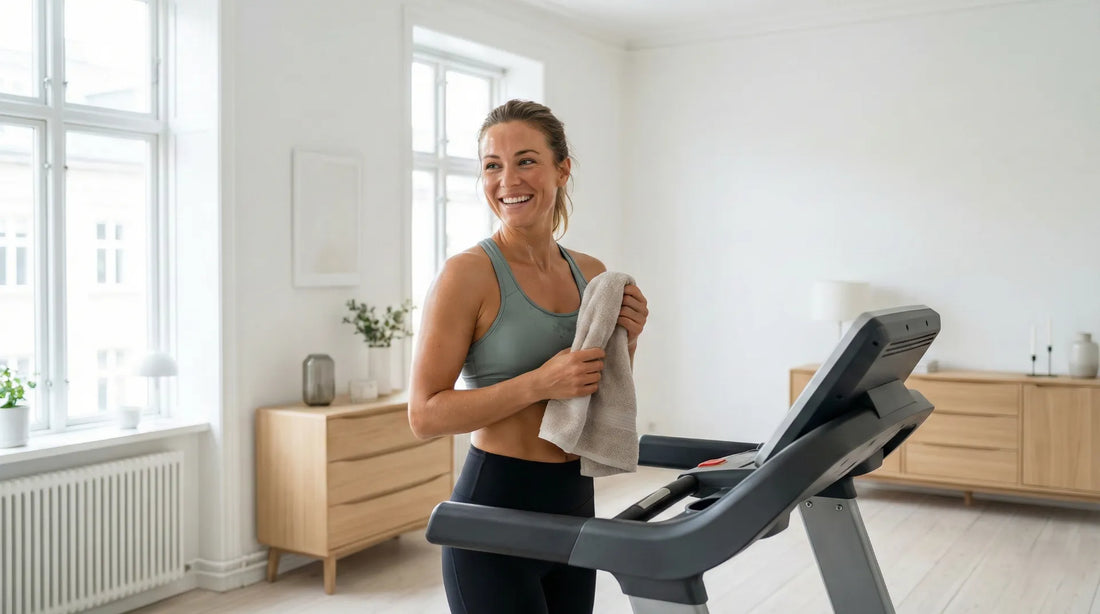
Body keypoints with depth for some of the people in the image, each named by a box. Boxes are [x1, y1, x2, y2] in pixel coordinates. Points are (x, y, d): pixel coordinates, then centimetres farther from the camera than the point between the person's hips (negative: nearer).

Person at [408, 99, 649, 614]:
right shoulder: (468, 274, -12)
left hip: (575, 502, 6)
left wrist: (626, 344, -5)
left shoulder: (592, 274, 6)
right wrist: (539, 383, -24)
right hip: (496, 506, -6)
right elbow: (425, 414, -15)